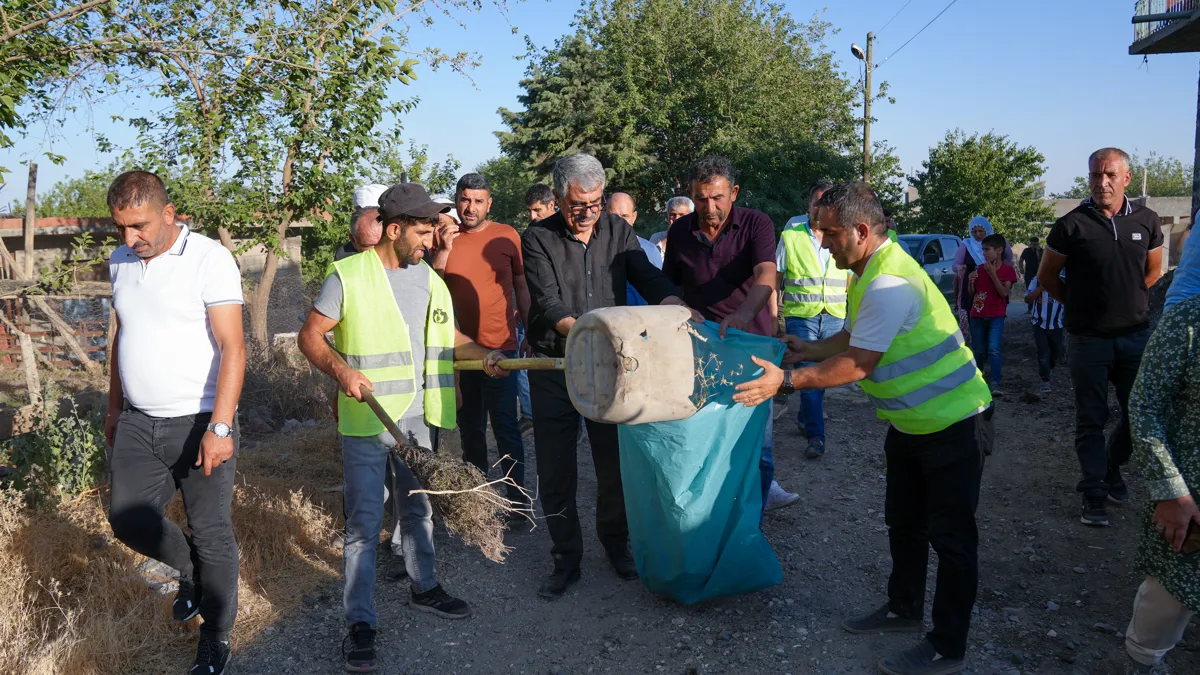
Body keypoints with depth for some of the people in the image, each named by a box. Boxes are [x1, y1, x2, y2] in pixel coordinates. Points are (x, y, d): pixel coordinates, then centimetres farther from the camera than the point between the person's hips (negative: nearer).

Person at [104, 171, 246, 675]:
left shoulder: (209, 259, -14)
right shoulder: (120, 262, 7)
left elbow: (232, 347, -19)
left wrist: (219, 428, -26)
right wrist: (115, 408, 20)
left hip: (199, 423, -6)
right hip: (138, 423, 6)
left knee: (211, 534, 2)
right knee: (128, 519, 7)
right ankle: (191, 572, 37)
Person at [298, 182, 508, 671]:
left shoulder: (429, 278, 10)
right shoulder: (349, 275, -9)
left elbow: (445, 336, 20)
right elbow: (310, 336, -8)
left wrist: (483, 355, 6)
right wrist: (341, 370, -24)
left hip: (420, 418, 6)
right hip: (366, 421, -6)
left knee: (419, 508, 19)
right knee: (364, 522, 0)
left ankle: (423, 588, 39)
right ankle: (361, 622, 11)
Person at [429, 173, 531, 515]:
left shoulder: (507, 236, -2)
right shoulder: (445, 237, 4)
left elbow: (523, 287, 5)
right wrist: (444, 249, -12)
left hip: (500, 347, -3)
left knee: (505, 427, -2)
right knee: (470, 427, 13)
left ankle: (517, 500, 7)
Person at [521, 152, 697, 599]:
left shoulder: (617, 231, 5)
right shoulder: (537, 240, -6)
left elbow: (648, 277, -2)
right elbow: (547, 303, -18)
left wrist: (680, 310, -23)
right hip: (554, 368, -2)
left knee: (615, 463, 10)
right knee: (556, 471, 4)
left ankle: (616, 545, 31)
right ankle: (566, 559, 21)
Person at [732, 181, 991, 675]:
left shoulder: (889, 283, -28)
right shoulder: (870, 273, 6)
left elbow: (857, 365, -27)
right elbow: (850, 338, 19)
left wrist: (786, 381, -23)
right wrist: (808, 351, 8)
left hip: (948, 423, -10)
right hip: (910, 421, 10)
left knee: (950, 536, 2)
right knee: (903, 522, 21)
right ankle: (904, 609, 38)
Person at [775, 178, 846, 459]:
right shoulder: (792, 233, -3)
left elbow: (851, 278, 14)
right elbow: (776, 276, 1)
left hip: (834, 317, 3)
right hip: (800, 315, -3)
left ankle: (804, 417, 35)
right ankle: (816, 435, -2)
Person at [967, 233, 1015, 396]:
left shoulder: (1008, 270, -3)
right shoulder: (979, 269, 6)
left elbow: (1004, 292, -14)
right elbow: (972, 293, 10)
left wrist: (992, 274, -19)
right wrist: (971, 281, -12)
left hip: (996, 316, -4)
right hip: (977, 315, 4)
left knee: (994, 349, -17)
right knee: (979, 351, 11)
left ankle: (995, 384, -19)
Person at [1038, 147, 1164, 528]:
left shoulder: (1146, 221, 2)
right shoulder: (1071, 225, -8)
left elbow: (1153, 271, 17)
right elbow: (1046, 276, 3)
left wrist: (1131, 302, 11)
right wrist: (1078, 304, 6)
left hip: (1137, 335, 3)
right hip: (1088, 338, -3)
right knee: (1091, 420, 3)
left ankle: (1111, 468, 34)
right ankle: (1094, 492, 13)